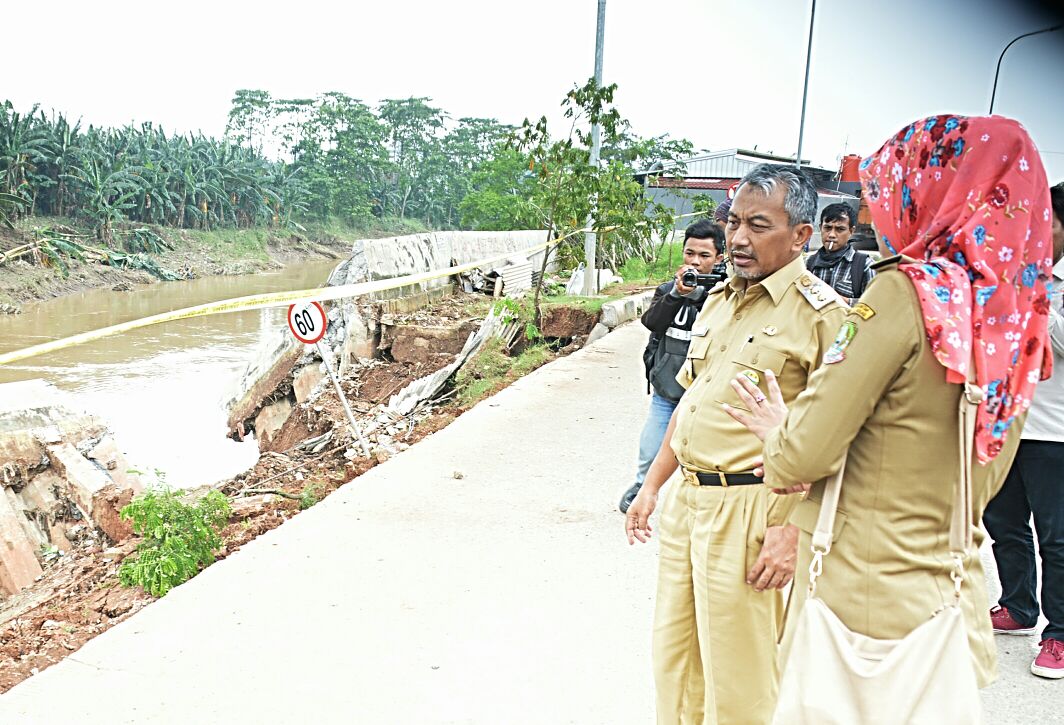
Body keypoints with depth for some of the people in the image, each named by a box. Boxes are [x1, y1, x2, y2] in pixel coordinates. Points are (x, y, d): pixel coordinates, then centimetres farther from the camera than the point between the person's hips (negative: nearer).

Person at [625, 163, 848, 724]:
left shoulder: (820, 313, -12)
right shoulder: (718, 301, 12)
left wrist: (793, 531, -21)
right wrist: (651, 487, 17)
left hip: (750, 508, -7)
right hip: (685, 498, 8)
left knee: (736, 677, 6)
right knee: (673, 657, 18)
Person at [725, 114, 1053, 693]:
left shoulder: (907, 290, -17)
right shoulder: (1016, 312, 4)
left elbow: (808, 452, -19)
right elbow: (988, 475, 13)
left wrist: (778, 432, 4)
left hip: (865, 586, -7)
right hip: (952, 591, 7)